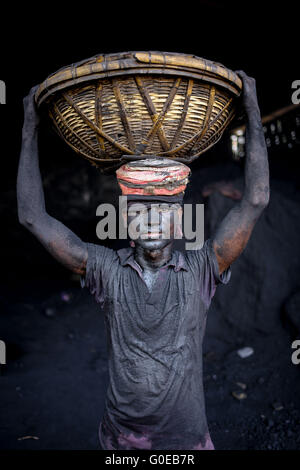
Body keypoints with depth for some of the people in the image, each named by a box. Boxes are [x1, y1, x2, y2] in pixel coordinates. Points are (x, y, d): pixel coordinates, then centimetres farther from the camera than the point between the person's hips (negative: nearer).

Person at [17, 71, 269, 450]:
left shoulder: (199, 271, -14)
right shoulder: (108, 270, -12)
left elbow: (255, 201, -19)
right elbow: (33, 217, -13)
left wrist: (253, 112, -17)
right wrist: (30, 128, -12)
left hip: (187, 438, 0)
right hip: (120, 438, 1)